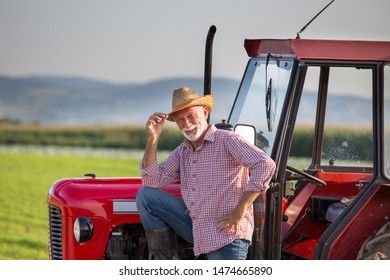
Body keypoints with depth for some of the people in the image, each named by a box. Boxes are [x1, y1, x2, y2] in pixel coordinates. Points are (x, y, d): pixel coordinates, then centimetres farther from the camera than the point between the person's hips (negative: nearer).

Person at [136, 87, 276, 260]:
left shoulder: (227, 140, -7)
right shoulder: (182, 152, 15)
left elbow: (265, 165, -20)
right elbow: (152, 181, 6)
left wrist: (240, 211, -20)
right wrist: (153, 139, -3)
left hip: (226, 233, -7)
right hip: (195, 226, 7)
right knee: (145, 196, -2)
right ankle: (165, 260, 1)